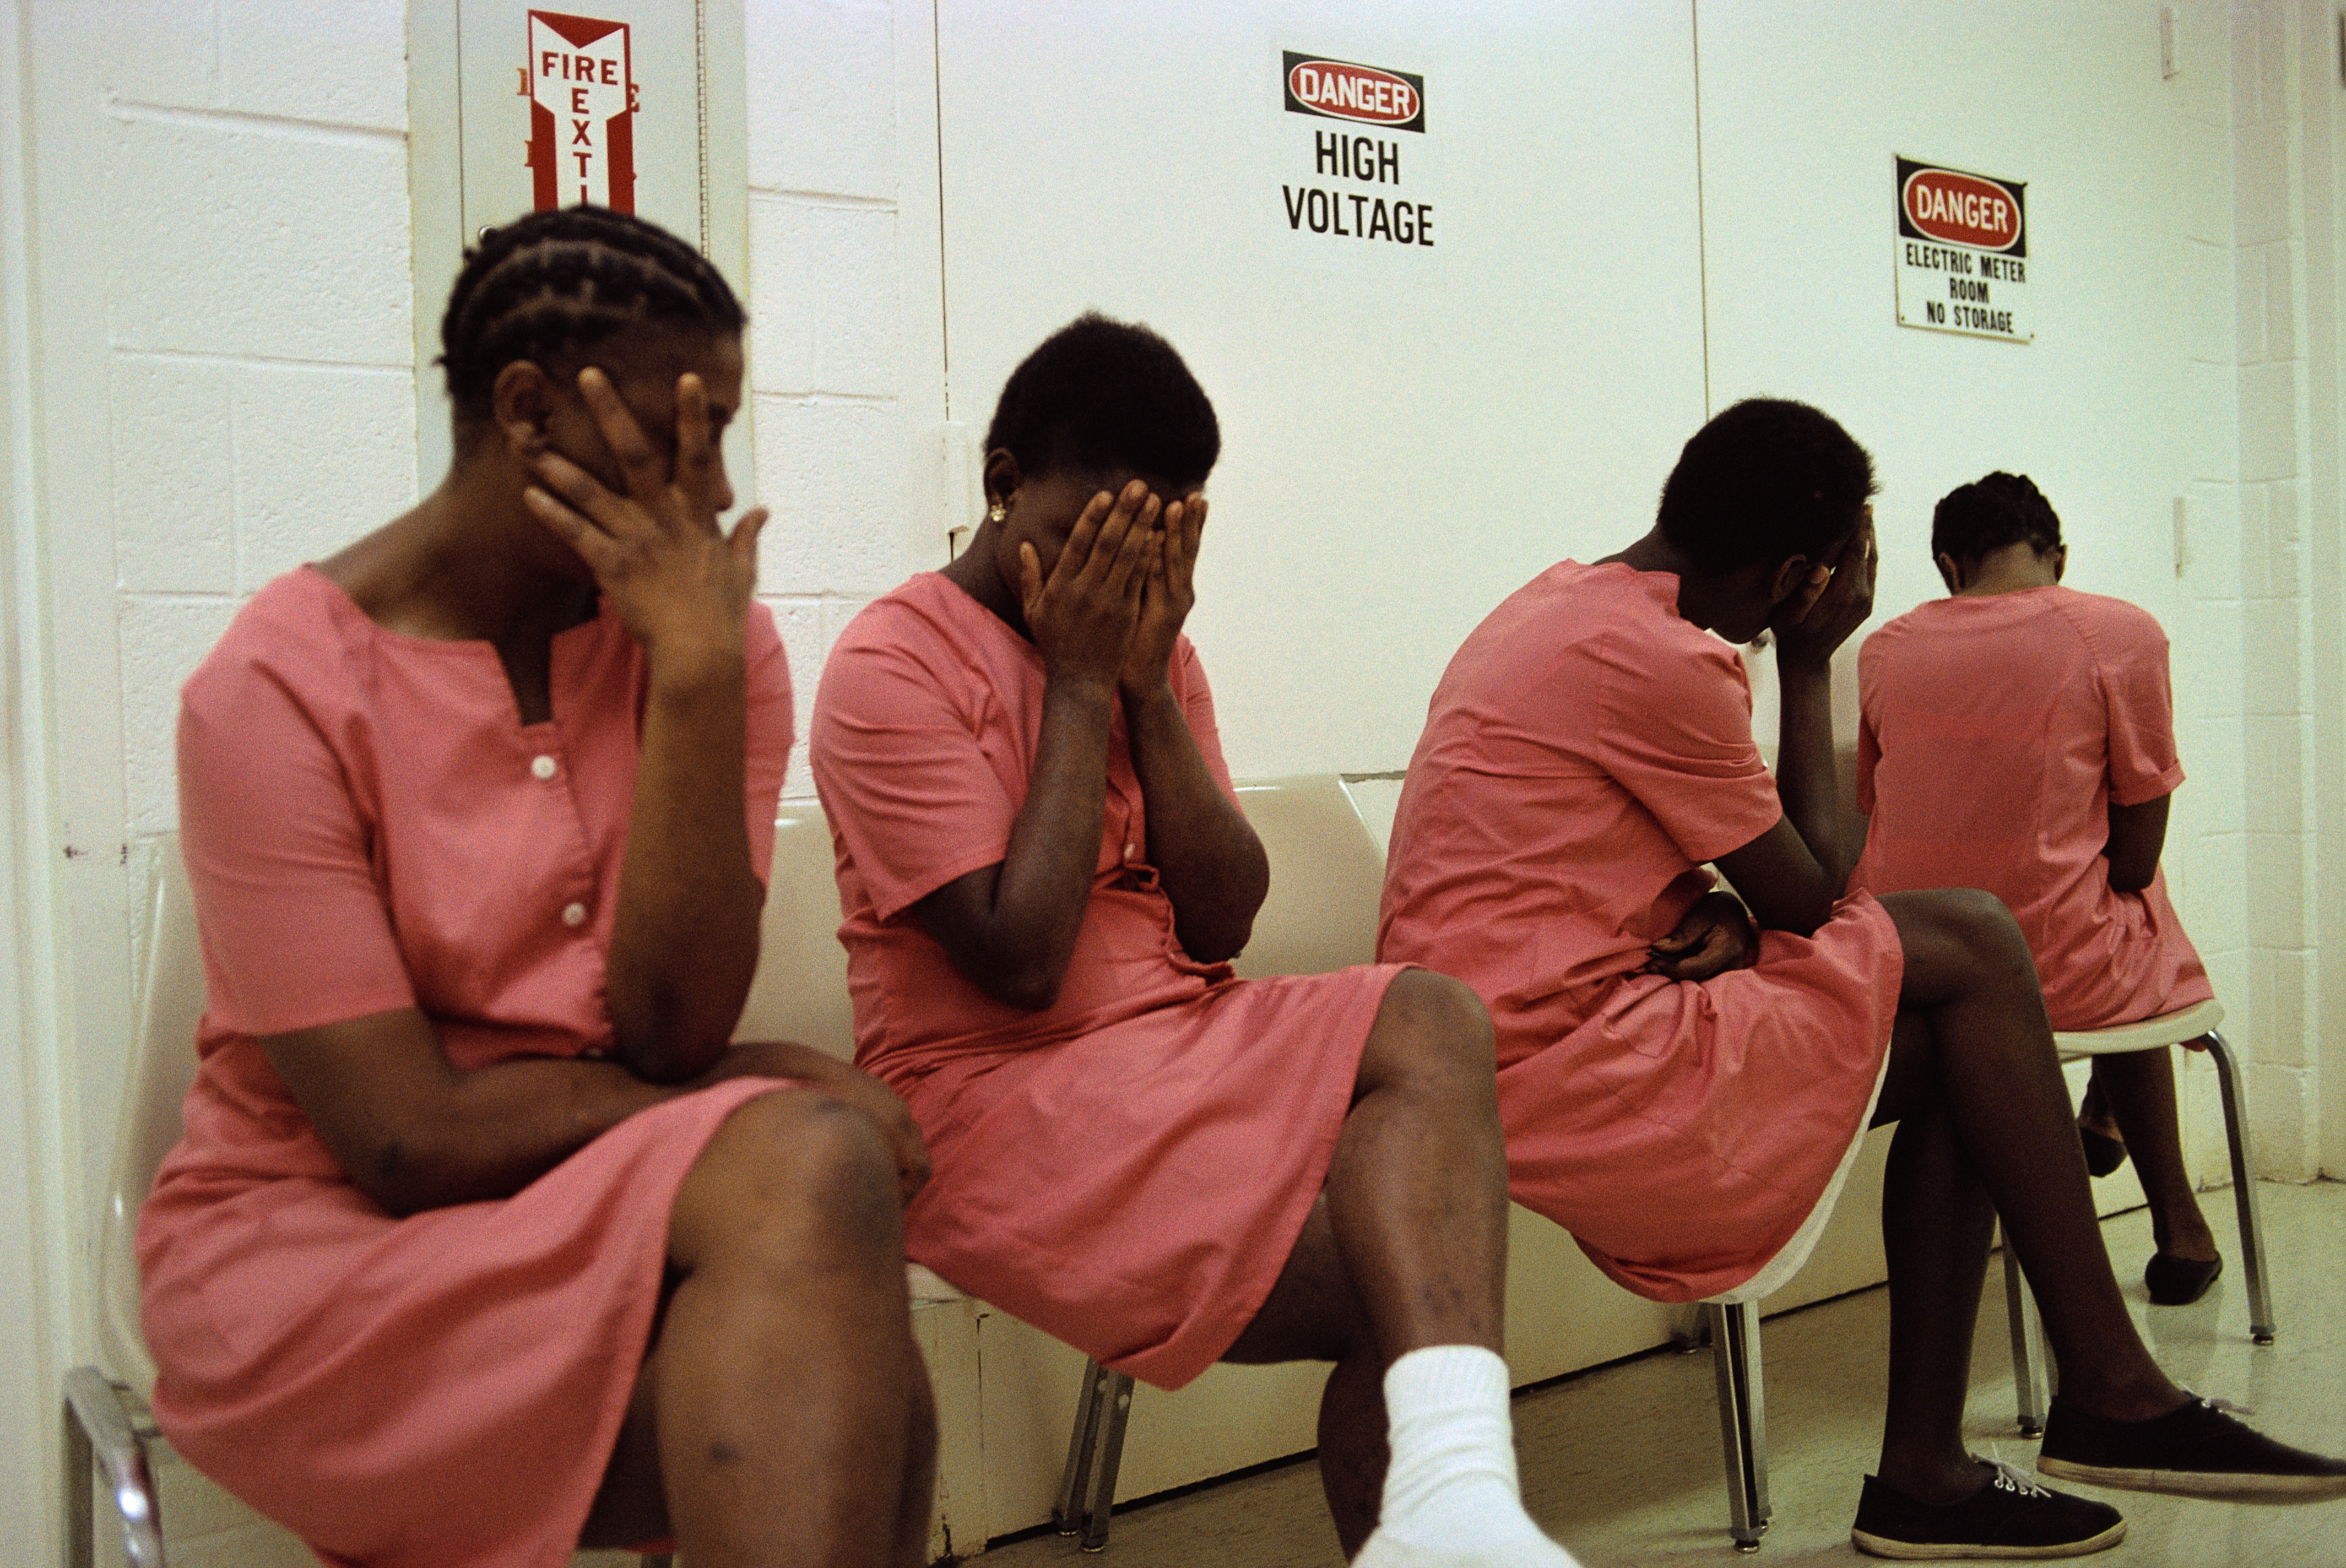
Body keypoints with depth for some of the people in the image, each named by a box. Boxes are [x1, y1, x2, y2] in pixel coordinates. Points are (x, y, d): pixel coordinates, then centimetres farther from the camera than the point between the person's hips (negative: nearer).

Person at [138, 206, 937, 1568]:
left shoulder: (713, 638, -1)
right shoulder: (278, 687, -12)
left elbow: (671, 1027, -13)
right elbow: (412, 1139, -15)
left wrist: (699, 674, -19)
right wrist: (756, 1098, -10)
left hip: (623, 1210, 4)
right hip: (320, 1245, -3)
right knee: (813, 1165, -29)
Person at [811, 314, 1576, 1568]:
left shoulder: (1150, 643, 13)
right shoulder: (894, 664, -8)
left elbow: (1221, 926, 4)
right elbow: (1019, 964, -17)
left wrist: (1148, 683, -6)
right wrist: (1077, 684, -12)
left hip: (1178, 1047, 7)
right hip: (995, 1096, -6)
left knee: (1432, 1022, -25)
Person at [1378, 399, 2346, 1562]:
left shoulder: (1564, 605, 15)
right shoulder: (1663, 661, -17)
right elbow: (1810, 894, -5)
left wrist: (1724, 912, -3)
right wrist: (1810, 665, 3)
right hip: (1557, 1073, -10)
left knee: (1947, 1054, 9)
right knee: (1967, 951, -6)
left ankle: (1924, 1472, 8)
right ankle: (2111, 1398, 2)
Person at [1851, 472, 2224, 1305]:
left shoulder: (1884, 648, 4)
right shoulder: (2120, 634, -5)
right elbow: (2136, 856, -2)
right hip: (2060, 980, -4)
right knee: (2143, 940, 32)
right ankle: (2177, 1223, 42)